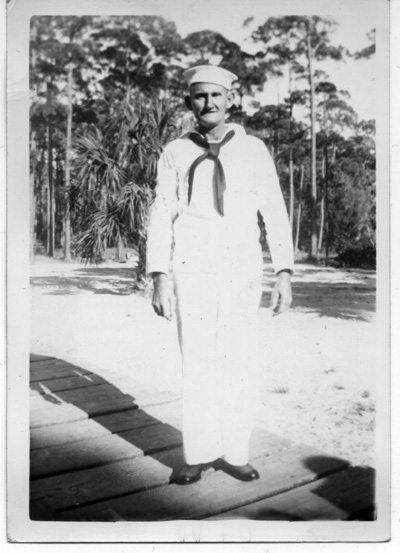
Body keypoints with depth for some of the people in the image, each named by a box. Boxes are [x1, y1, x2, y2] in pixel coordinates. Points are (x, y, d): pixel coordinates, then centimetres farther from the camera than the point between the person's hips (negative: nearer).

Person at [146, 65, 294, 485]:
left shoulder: (253, 150, 7)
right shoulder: (174, 153, 7)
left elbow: (274, 213, 4)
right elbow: (161, 216, 3)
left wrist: (284, 273, -3)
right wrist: (159, 278, -7)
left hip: (242, 272, 1)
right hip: (192, 273, 0)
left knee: (241, 366, 1)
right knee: (197, 364, 3)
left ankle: (234, 453, 17)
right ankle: (198, 454, 18)